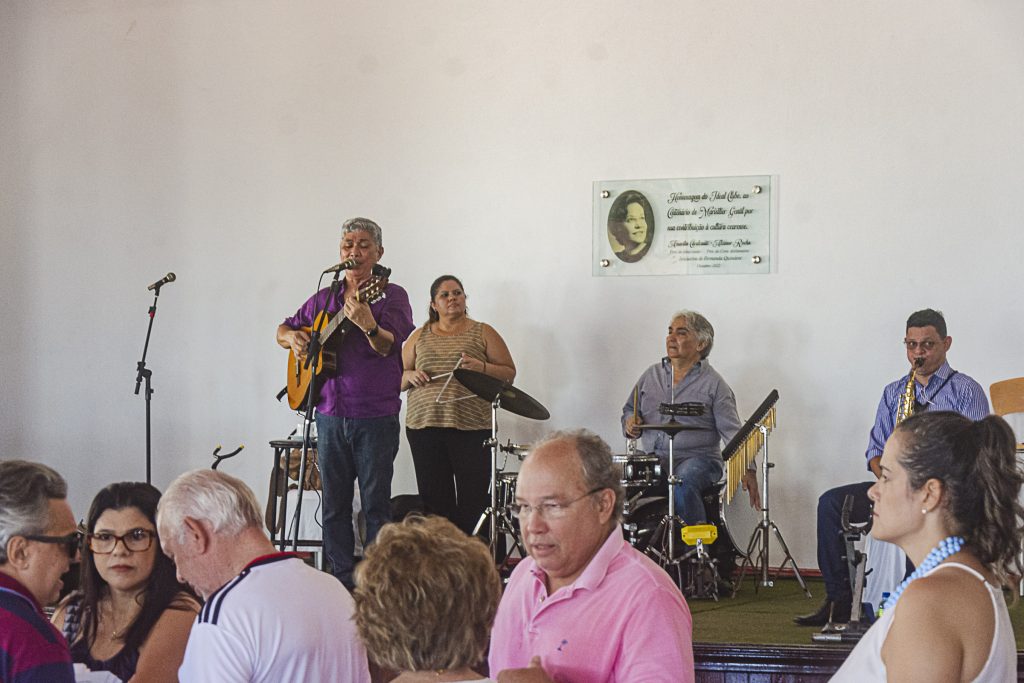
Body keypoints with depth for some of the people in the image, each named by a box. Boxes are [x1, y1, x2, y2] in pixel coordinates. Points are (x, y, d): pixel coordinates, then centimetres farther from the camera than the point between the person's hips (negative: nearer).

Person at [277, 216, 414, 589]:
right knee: (334, 504, 7)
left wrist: (368, 325, -38)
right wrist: (293, 337, 1)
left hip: (376, 417, -5)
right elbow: (282, 330, 25)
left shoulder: (391, 296, -1)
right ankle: (341, 580, 15)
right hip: (331, 414, 5)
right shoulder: (324, 299, 15)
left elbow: (388, 346, -17)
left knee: (376, 504, -2)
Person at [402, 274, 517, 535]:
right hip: (424, 426, 3)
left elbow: (509, 374, 6)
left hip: (471, 428, -2)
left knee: (473, 503, -8)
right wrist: (411, 376, -3)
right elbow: (398, 377, 19)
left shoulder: (482, 333, 8)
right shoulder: (420, 337, 16)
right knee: (434, 503, 1)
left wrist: (482, 367, -12)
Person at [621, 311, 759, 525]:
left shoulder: (713, 383, 0)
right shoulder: (651, 375, 14)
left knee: (683, 483, -36)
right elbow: (629, 410, 24)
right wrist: (630, 423, -1)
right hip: (654, 460, 4)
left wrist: (748, 470, -19)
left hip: (698, 459, -4)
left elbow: (733, 431, -6)